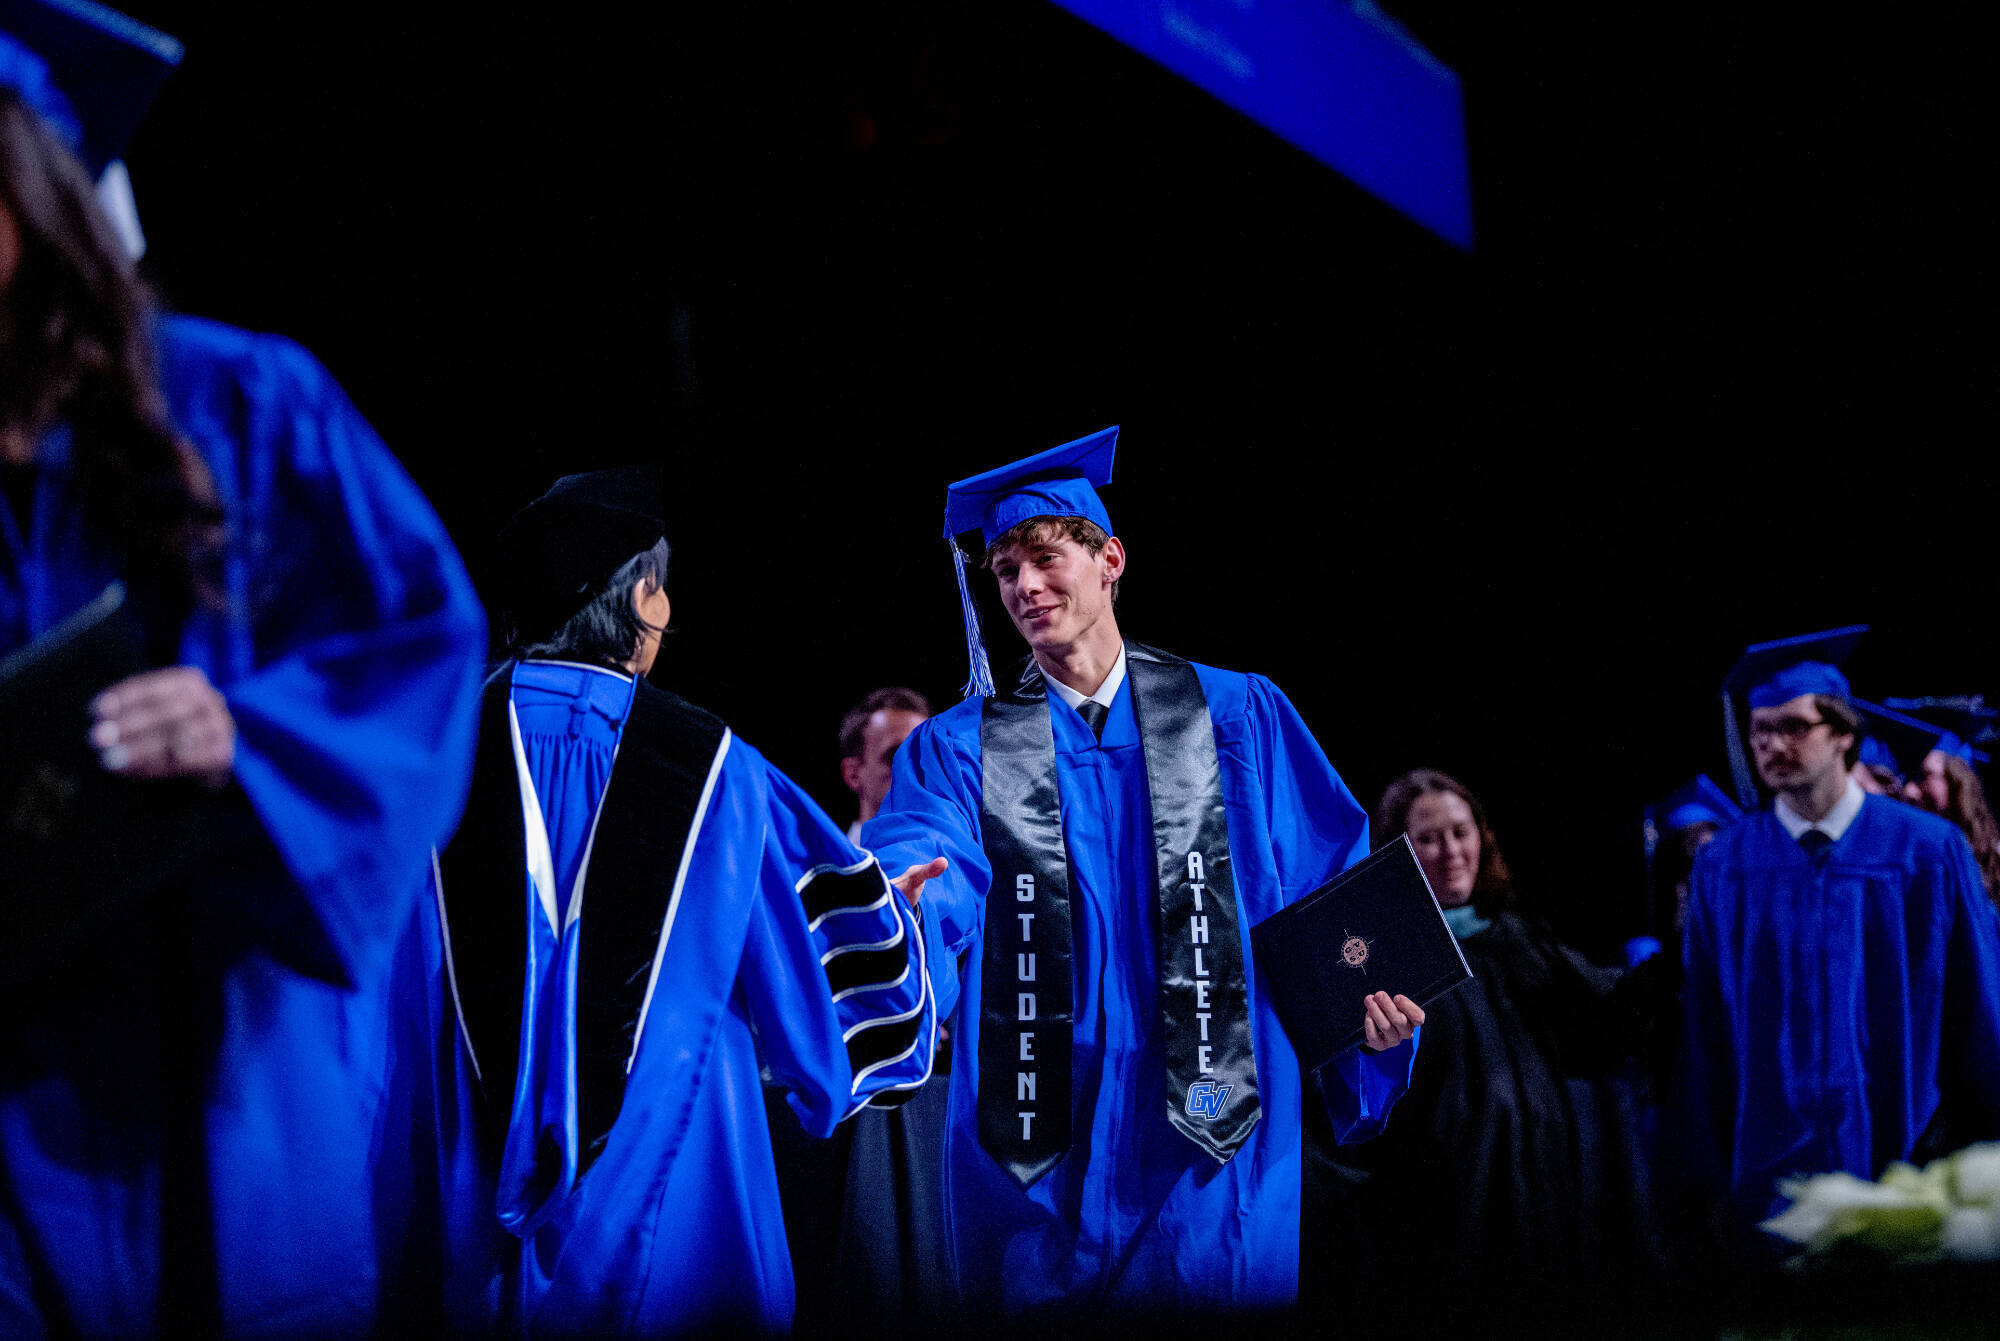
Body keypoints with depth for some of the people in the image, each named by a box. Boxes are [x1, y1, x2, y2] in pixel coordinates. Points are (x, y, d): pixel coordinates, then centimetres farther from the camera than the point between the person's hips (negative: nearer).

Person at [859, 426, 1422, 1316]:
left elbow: (1330, 880, 4)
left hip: (1208, 1145, 0)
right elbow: (930, 883, -12)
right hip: (1036, 1159, 1)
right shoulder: (959, 749, 7)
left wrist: (1369, 994, -14)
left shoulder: (1238, 717, 8)